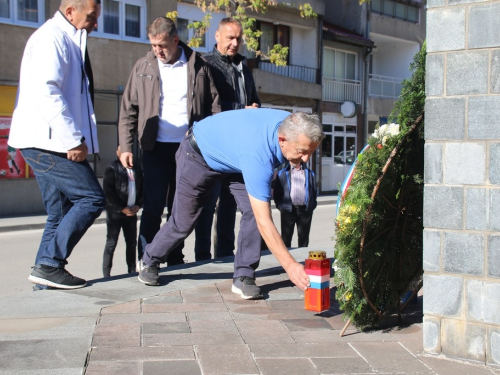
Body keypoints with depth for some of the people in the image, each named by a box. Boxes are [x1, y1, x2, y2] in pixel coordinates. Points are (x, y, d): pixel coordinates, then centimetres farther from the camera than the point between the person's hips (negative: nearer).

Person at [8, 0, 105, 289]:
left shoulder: (67, 40, 23)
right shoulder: (51, 37, -9)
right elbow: (45, 91, -21)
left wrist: (73, 138, 17)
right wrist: (72, 139, -23)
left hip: (51, 143, 10)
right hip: (47, 141, -10)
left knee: (61, 213, 9)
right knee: (92, 198, -11)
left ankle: (48, 271, 12)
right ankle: (49, 264, -9)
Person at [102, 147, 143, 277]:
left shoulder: (137, 169, 12)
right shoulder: (112, 168, -4)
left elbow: (142, 189, 15)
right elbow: (108, 192, -11)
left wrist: (138, 205, -1)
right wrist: (122, 208, -14)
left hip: (132, 212, 5)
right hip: (115, 212, -5)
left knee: (132, 243, 10)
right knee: (111, 243, -4)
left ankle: (132, 270, 19)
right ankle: (106, 273, -1)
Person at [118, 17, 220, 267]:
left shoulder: (198, 66, 2)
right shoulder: (143, 67, 4)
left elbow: (214, 106, 3)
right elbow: (128, 110, 4)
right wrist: (126, 147, -3)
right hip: (156, 148, -1)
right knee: (153, 208, -5)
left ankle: (175, 261, 20)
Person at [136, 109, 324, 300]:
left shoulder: (292, 125, -26)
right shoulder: (258, 155, -46)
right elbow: (264, 223, -45)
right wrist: (290, 265, -46)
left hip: (232, 155, 6)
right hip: (198, 156, -6)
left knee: (253, 210, -16)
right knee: (183, 221, 6)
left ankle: (243, 276, -6)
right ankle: (149, 261, 34)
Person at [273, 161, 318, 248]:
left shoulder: (309, 173, 13)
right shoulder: (282, 173, 8)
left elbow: (314, 191, 15)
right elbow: (276, 192, 7)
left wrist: (312, 206, 6)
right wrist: (280, 206, -1)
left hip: (305, 210, 2)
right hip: (288, 210, -1)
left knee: (304, 237, 7)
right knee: (286, 237, 1)